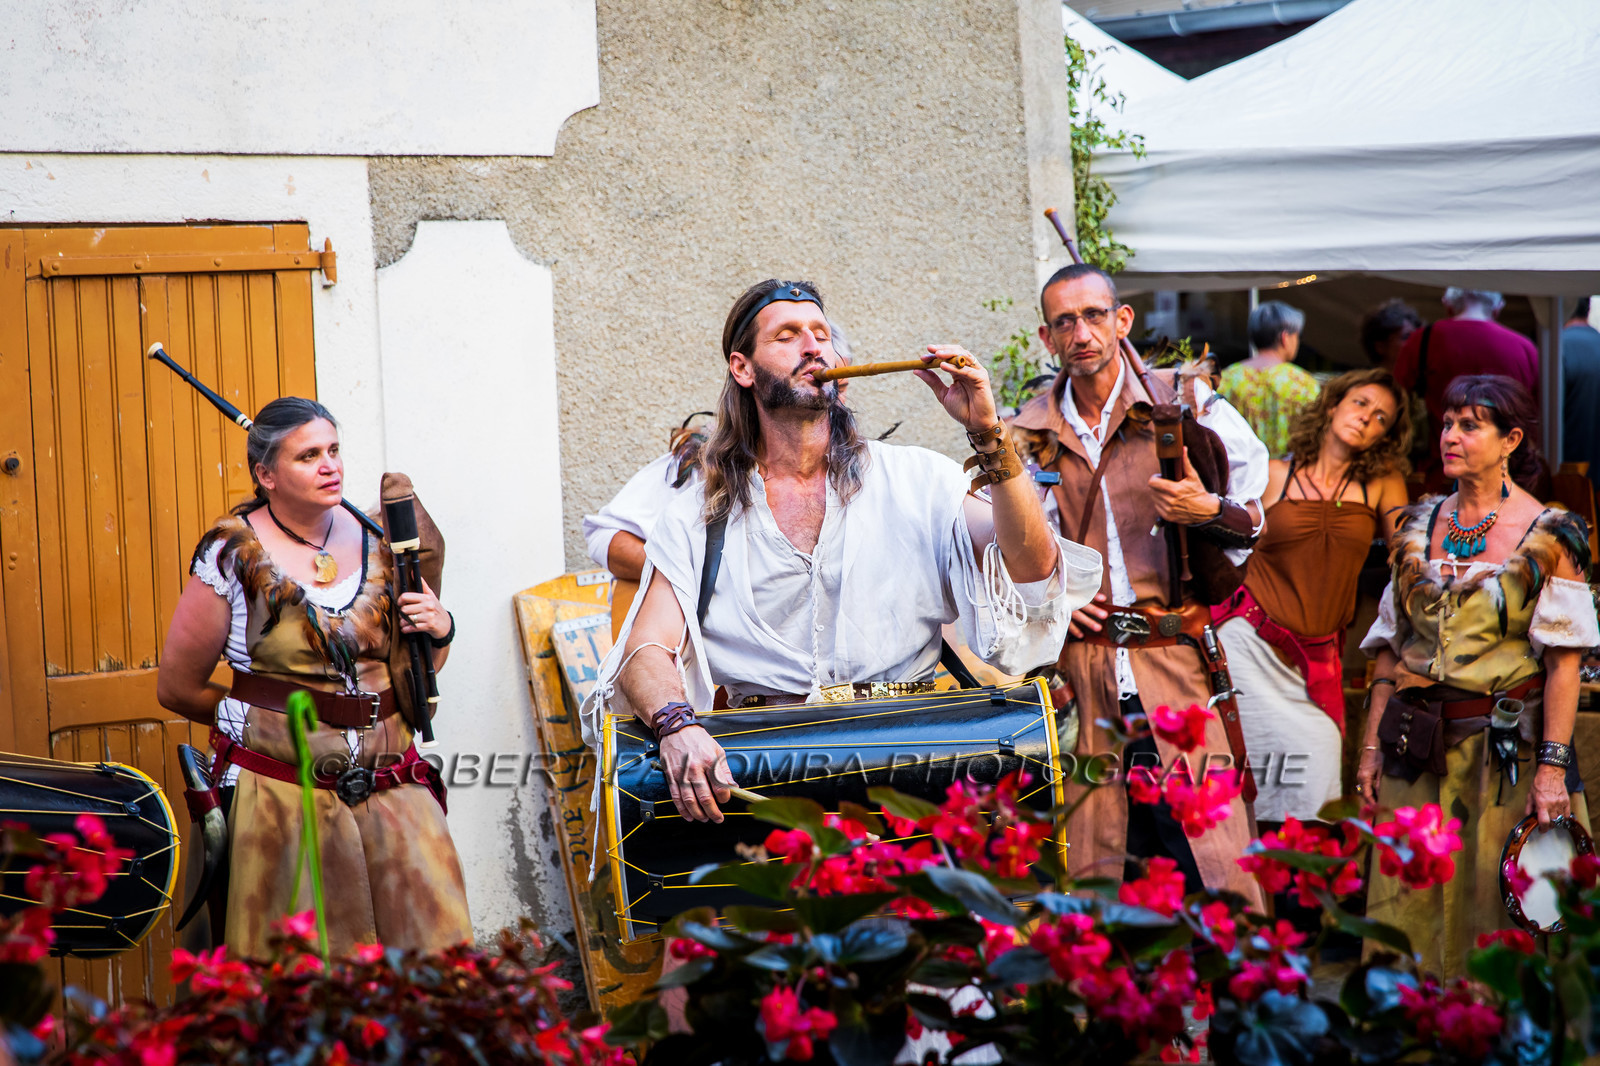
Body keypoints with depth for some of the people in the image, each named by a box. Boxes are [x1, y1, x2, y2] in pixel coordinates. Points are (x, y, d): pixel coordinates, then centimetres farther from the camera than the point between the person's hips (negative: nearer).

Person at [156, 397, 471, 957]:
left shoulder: (376, 540, 8)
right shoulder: (233, 554, -3)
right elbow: (177, 688, 2)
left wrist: (440, 631, -1)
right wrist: (274, 716, 6)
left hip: (390, 787, 3)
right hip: (280, 793, -3)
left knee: (434, 956, -5)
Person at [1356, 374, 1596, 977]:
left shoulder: (1547, 537, -4)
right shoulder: (1417, 527, 10)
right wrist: (1372, 745, 7)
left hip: (1506, 747, -4)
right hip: (1417, 747, 4)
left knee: (1497, 910, 1)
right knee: (1406, 910, 5)